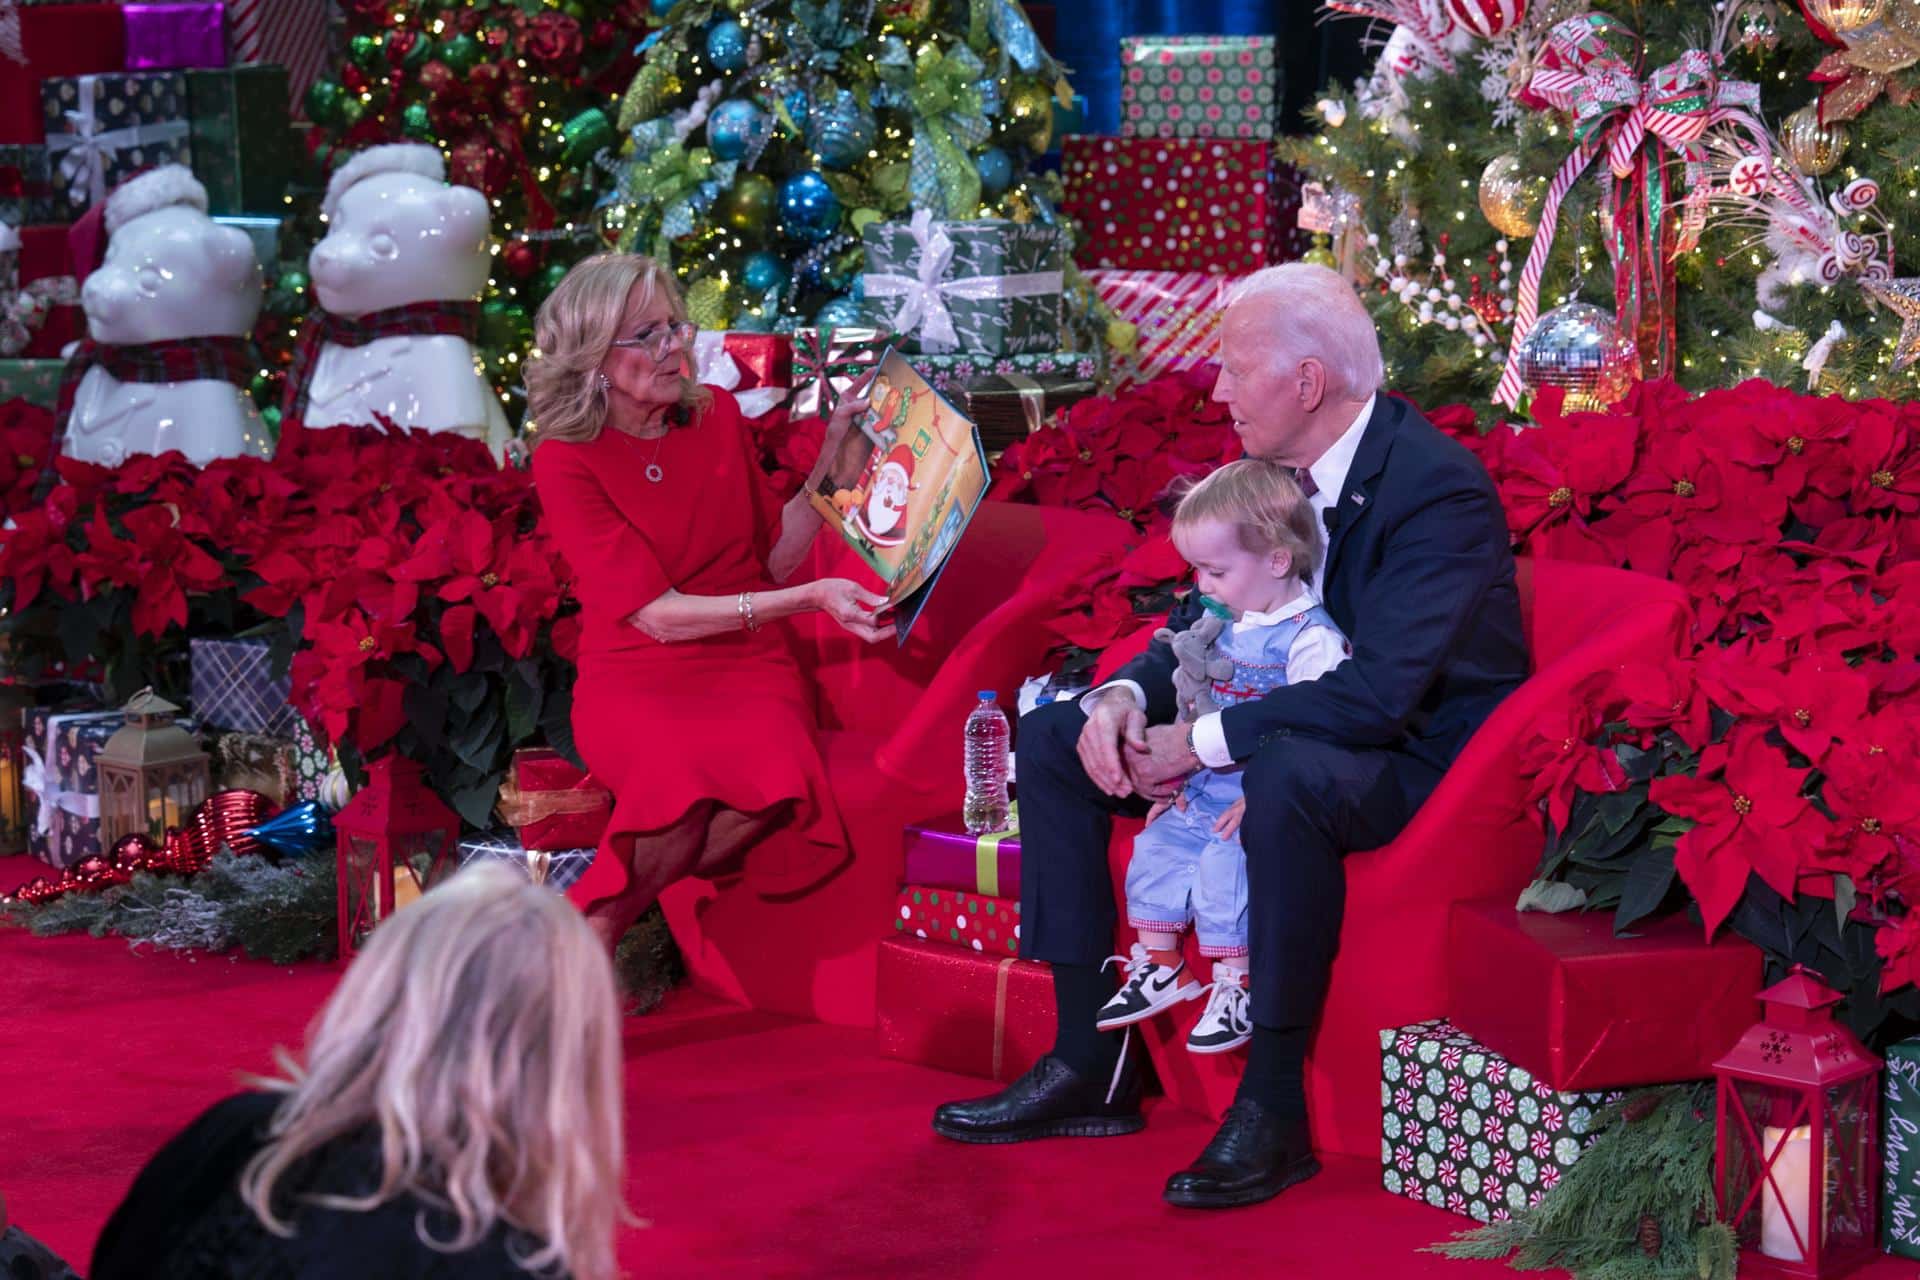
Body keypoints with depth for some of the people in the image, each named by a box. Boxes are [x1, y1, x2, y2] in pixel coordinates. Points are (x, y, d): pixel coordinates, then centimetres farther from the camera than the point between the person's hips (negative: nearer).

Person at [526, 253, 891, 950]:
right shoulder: (566, 460, -5)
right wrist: (811, 598, -20)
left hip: (746, 666, 4)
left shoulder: (716, 415, 10)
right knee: (683, 785, -41)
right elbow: (659, 614, -12)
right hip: (634, 681, -4)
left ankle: (604, 915, -20)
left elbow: (775, 556, 15)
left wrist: (834, 454, 4)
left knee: (773, 785, -35)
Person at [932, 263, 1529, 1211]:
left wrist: (1201, 742, -29)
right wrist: (1127, 697, -11)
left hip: (1421, 756, -9)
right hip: (1283, 730, 9)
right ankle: (1091, 1066, 1)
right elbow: (1205, 617, 11)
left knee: (1288, 774, -42)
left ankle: (1274, 1106, -30)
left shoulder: (1439, 487, -23)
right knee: (1052, 738, 3)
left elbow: (1381, 690, -32)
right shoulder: (1275, 466, 3)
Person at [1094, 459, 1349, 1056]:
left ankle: (1235, 986, -15)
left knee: (1224, 861, -25)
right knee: (1156, 845, -1)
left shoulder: (1311, 639, -17)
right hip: (1206, 791, 9)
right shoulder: (1222, 627, 12)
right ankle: (1159, 966, 11)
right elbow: (1198, 710, 22)